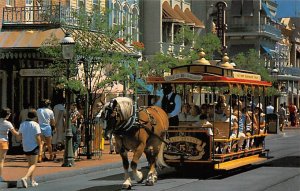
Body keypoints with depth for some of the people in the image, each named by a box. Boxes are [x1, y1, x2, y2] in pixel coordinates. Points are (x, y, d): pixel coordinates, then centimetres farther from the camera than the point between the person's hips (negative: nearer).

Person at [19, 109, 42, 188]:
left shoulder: (22, 124, 4)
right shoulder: (35, 125, -14)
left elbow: (20, 135, 10)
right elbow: (38, 137, -17)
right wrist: (40, 145, -5)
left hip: (25, 147, 6)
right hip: (33, 147, -6)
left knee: (30, 164, 20)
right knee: (33, 165, -2)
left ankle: (32, 181, 23)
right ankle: (25, 178, -23)